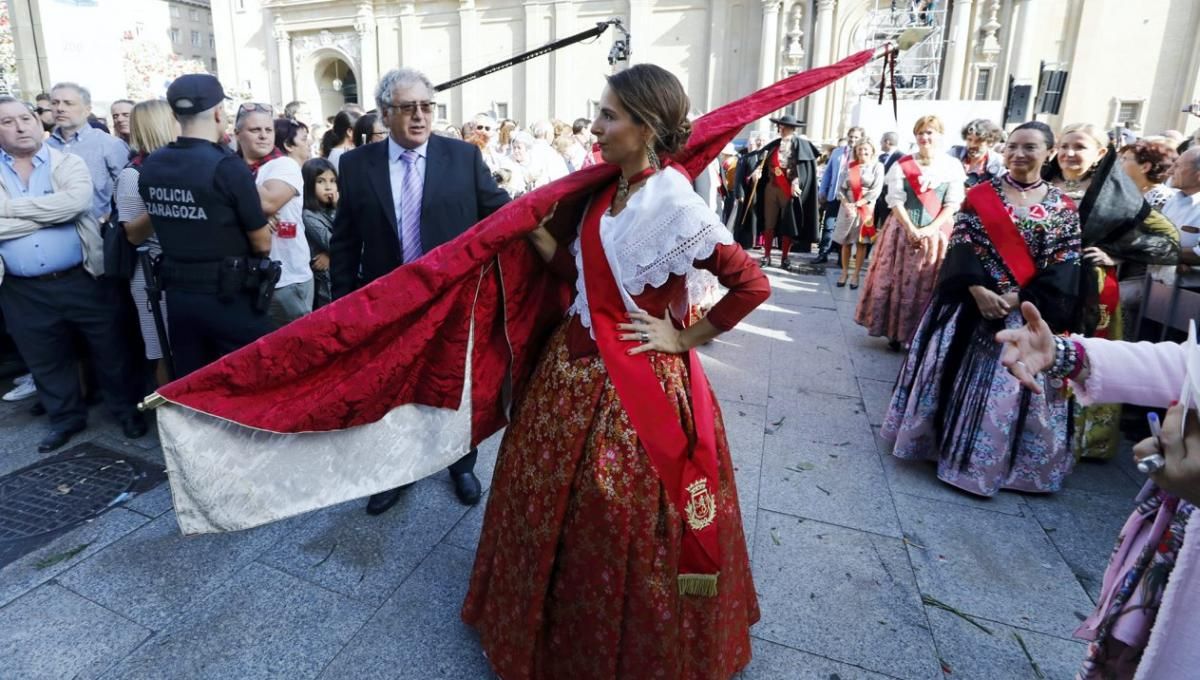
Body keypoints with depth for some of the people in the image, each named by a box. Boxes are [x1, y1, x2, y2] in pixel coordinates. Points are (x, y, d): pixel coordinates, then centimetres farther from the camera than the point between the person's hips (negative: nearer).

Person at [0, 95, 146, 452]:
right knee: (45, 361, 16)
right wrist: (51, 213, -16)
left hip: (82, 279, -2)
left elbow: (76, 201, -20)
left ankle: (128, 410, 26)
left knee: (110, 349, 7)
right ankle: (66, 418, 34)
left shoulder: (69, 163, 0)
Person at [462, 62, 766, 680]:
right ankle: (556, 621, 49)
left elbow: (753, 284, -19)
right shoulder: (607, 192, 5)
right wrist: (534, 229, 1)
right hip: (576, 368, 8)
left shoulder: (674, 205, -19)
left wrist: (684, 340, -14)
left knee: (621, 519, 8)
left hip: (635, 383, -8)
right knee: (555, 498, 22)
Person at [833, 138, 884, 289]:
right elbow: (841, 187, 4)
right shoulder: (850, 166, 8)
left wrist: (857, 204, -14)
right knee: (846, 242, 4)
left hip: (866, 208, -2)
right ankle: (844, 272, 14)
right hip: (847, 207, 2)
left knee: (862, 243, 1)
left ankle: (856, 275, 7)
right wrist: (846, 204, -12)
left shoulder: (877, 166, 0)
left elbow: (876, 190, -8)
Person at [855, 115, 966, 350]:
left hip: (936, 234, 0)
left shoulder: (953, 166, 2)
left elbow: (952, 204, -2)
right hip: (904, 230, 0)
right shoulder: (903, 165, 3)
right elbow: (896, 201, -4)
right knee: (899, 282, 2)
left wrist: (930, 229, -15)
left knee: (928, 285, 2)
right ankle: (896, 332, 12)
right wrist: (911, 229, -15)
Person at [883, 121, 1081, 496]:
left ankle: (989, 460, 18)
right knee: (958, 376, 5)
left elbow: (1064, 265, -2)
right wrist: (978, 289, -19)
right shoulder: (980, 194, 2)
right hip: (971, 301, 0)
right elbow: (961, 246, -5)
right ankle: (948, 443, 23)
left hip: (1028, 312, 1)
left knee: (1010, 387, 3)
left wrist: (1021, 297, -15)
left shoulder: (1062, 207, 3)